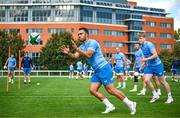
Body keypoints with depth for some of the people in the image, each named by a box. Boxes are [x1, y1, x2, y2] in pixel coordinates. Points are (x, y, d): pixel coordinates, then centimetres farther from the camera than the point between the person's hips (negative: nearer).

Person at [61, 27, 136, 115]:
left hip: (104, 69, -9)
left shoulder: (92, 42, -12)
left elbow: (88, 55, -27)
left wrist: (76, 48, -30)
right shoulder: (82, 46, 14)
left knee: (111, 90, -10)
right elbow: (75, 56, 0)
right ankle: (110, 106, 9)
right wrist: (68, 53, -18)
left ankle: (130, 104, 2)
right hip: (97, 71, 9)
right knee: (93, 90, 0)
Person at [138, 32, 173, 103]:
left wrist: (146, 59, -28)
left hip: (157, 65, -7)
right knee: (146, 80, -10)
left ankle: (170, 97, 16)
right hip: (149, 66, 7)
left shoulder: (149, 44, -17)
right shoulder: (142, 47, 8)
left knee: (163, 81, 2)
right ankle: (155, 95, 6)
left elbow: (155, 55, -24)